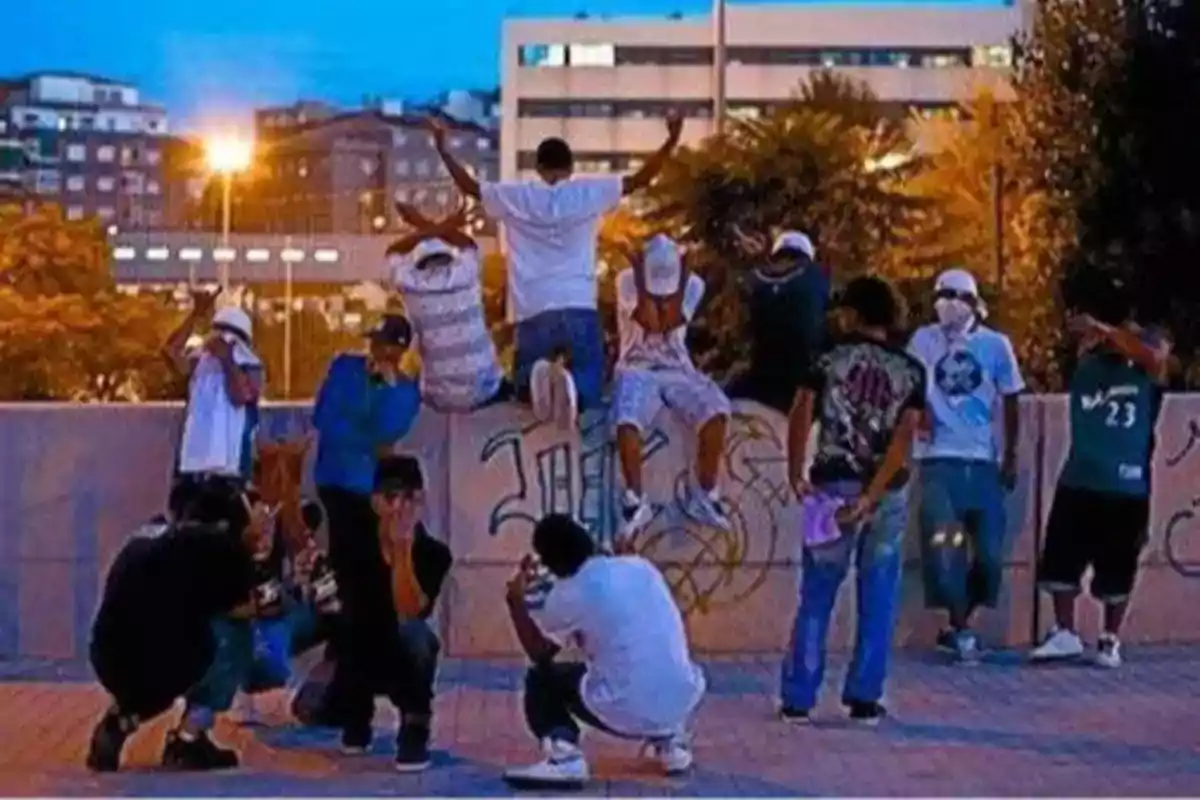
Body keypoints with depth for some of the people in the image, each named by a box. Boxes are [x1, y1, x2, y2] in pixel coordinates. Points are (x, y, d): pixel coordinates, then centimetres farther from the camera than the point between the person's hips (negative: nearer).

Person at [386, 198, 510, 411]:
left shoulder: (411, 285, -5)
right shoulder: (464, 275, -2)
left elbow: (394, 251, 16)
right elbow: (468, 244, 22)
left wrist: (437, 228, 9)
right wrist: (434, 226, 19)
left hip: (440, 399, 0)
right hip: (484, 392, 1)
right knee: (506, 386, 33)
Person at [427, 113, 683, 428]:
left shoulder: (516, 196, 7)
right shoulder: (588, 192, 5)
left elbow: (470, 186, 20)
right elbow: (639, 180, 7)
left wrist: (443, 149, 31)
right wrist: (671, 141, 12)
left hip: (533, 313, 1)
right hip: (580, 310, -1)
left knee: (524, 386, 18)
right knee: (590, 387, 9)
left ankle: (537, 377, -24)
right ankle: (572, 384, -32)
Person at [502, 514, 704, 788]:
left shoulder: (568, 594, -5)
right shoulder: (642, 567, 10)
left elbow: (539, 654, 11)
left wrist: (516, 600, 22)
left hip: (625, 714, -5)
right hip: (684, 702, 6)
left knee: (541, 679, 16)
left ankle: (564, 757, -5)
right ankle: (668, 742, 27)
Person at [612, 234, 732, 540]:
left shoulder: (692, 284, -1)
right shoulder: (628, 281, -7)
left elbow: (669, 324, -12)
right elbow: (651, 322, -18)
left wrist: (680, 281, -14)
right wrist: (642, 279, -17)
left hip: (678, 370, 2)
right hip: (638, 369, -2)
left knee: (716, 414, -25)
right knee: (627, 424, -32)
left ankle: (704, 494, -7)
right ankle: (635, 500, -12)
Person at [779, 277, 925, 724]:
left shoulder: (830, 360, 0)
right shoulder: (910, 371, 3)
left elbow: (800, 415, -13)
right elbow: (904, 437, -9)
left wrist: (796, 475, -7)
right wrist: (869, 497, -12)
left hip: (834, 486, -1)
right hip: (887, 494, 1)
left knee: (816, 598, 5)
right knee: (877, 600, 9)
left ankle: (797, 698, 5)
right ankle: (864, 698, 10)